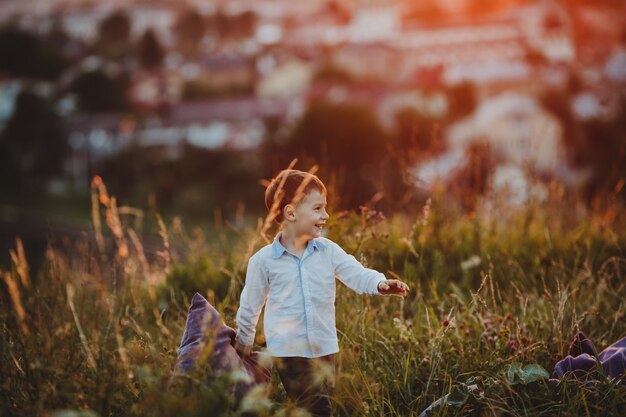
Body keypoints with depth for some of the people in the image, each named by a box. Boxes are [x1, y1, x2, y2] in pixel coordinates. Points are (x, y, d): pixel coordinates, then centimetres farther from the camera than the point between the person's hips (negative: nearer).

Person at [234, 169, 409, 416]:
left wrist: (380, 283, -29)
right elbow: (250, 306, 4)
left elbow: (357, 274, -8)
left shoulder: (328, 251, -1)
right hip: (288, 351, -4)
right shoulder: (263, 261, -7)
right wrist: (244, 342, 14)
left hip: (325, 349, 4)